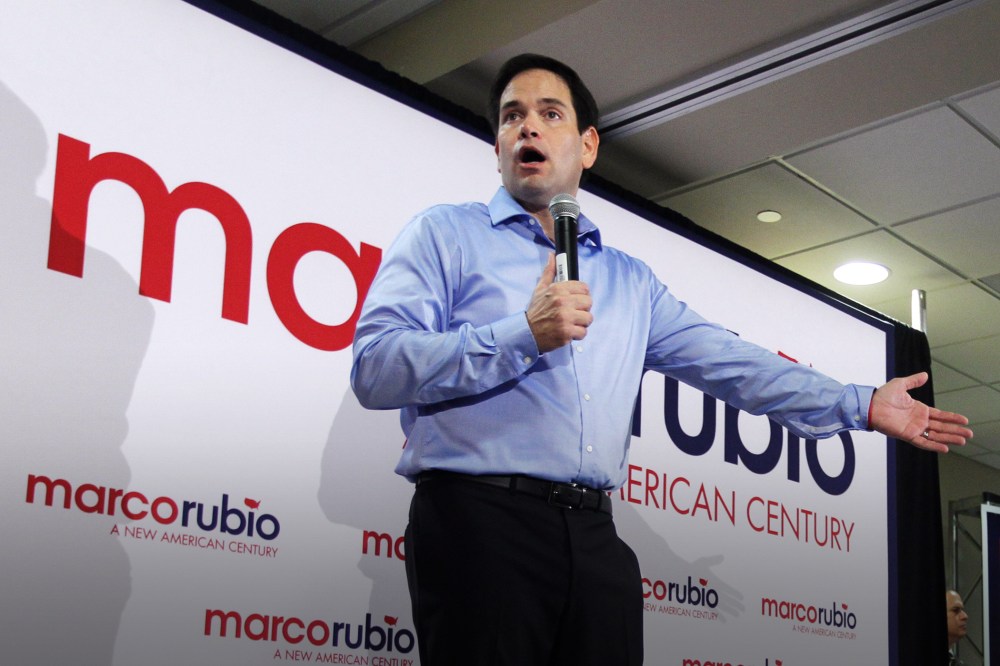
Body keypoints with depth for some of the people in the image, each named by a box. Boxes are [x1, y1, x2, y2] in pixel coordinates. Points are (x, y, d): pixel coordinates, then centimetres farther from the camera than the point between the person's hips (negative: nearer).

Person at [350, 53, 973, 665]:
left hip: (594, 535, 5)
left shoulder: (630, 280, 23)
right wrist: (524, 336, -13)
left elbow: (728, 361, 23)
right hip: (479, 521, -4)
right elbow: (375, 369, -5)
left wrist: (862, 405, 19)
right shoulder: (445, 234, 7)